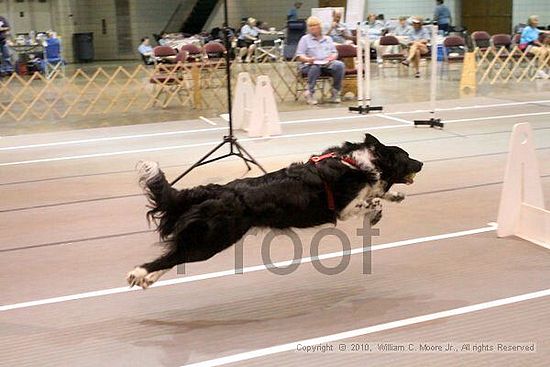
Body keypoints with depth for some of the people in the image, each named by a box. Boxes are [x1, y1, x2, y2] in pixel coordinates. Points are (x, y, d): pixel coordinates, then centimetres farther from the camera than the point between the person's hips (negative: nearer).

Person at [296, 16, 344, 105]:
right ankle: (310, 93, -32)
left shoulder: (328, 39, 25)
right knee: (315, 67, -40)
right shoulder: (305, 39, 14)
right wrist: (307, 59, -18)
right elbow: (299, 56, 4)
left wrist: (332, 57, -7)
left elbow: (335, 53, 18)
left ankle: (335, 93, -22)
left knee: (340, 65, -28)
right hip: (310, 65, -3)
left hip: (327, 64, 3)